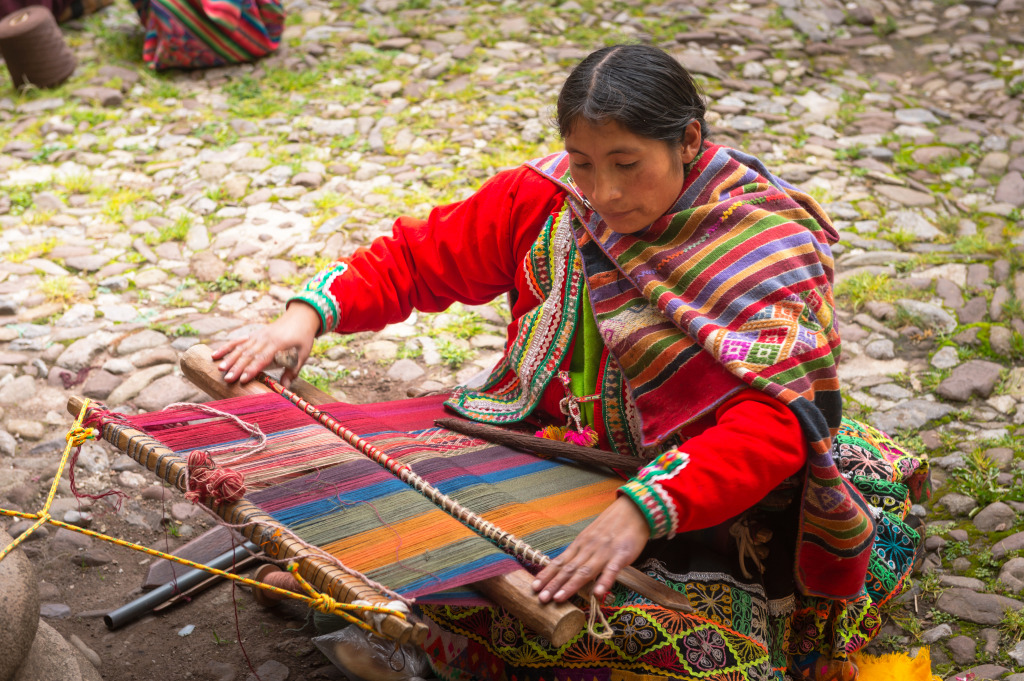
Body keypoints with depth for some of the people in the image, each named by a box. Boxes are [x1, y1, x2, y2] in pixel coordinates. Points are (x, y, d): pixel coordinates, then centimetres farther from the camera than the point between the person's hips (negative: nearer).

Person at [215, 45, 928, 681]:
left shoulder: (769, 251, -19)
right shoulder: (547, 200, -5)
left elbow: (772, 422, -30)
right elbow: (420, 256, 3)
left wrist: (645, 508, -46)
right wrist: (310, 312, -15)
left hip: (702, 488, -4)